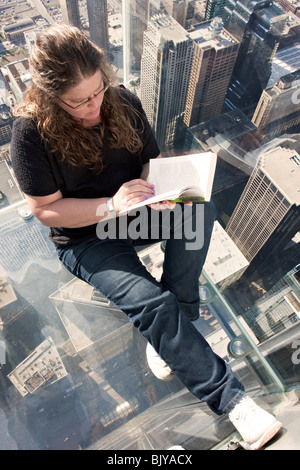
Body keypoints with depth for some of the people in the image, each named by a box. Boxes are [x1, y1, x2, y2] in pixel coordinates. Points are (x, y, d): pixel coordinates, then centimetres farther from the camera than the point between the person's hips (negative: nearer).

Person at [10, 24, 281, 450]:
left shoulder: (123, 103, -2)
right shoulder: (32, 131, -15)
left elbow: (152, 160, 5)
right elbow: (45, 209, -14)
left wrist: (162, 188, -19)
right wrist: (110, 206, -28)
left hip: (136, 209, 5)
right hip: (85, 237, -4)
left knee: (200, 205, -26)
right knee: (151, 303, -28)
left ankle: (168, 336, -13)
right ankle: (230, 399, -10)